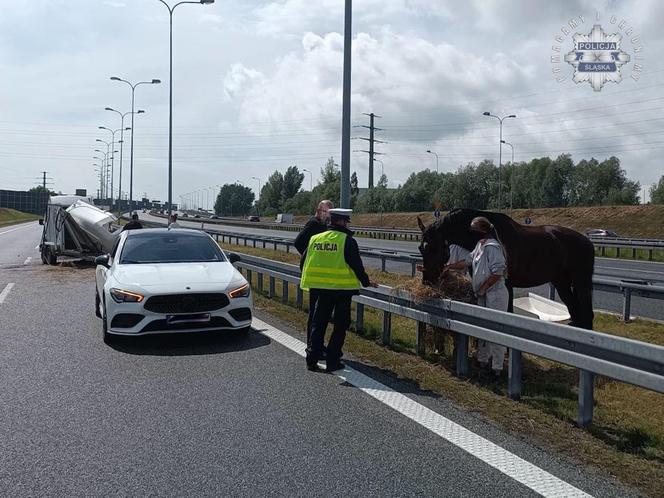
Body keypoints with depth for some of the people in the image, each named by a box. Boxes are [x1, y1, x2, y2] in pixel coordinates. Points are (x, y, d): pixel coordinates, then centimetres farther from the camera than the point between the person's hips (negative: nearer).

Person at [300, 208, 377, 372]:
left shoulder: (315, 239, 5)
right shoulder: (347, 240, -10)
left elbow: (304, 262, 10)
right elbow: (357, 265, -10)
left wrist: (309, 280, 25)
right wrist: (366, 282, 5)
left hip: (321, 288, 4)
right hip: (342, 289, -4)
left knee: (318, 324, 13)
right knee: (340, 325, 8)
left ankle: (312, 359, 10)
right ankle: (332, 361, 8)